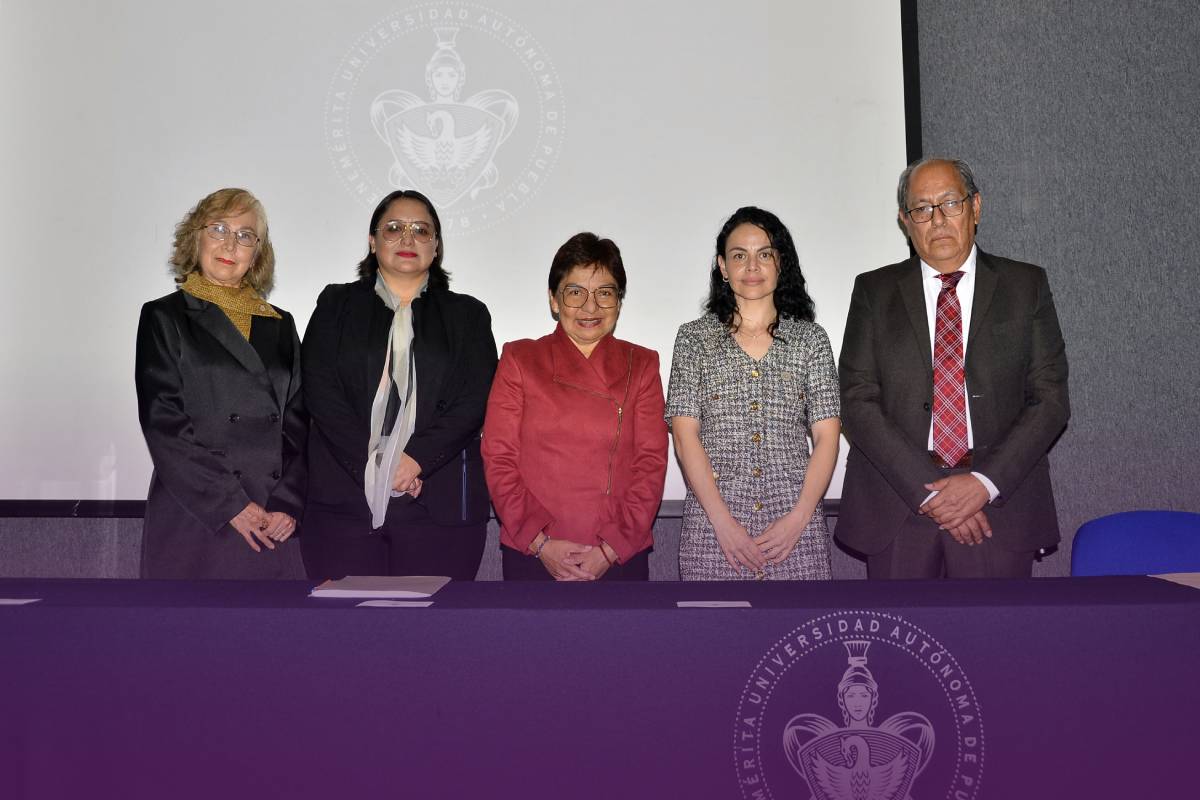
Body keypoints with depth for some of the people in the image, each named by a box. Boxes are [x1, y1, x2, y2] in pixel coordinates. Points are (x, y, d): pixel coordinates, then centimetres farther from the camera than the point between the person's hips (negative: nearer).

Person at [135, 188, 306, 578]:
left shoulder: (280, 325, 13)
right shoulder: (165, 317, 4)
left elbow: (298, 422, 8)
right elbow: (163, 423, -5)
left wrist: (288, 503, -6)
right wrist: (230, 504, -11)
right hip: (193, 518, -2)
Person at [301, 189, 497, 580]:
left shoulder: (468, 315, 14)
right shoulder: (337, 305, 14)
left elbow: (475, 401, 1)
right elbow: (320, 390, 2)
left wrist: (416, 459, -12)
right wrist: (372, 460, -10)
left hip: (441, 504, 0)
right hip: (344, 498, 0)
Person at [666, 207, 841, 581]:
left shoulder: (810, 338, 8)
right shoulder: (695, 337, 6)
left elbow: (826, 437, 3)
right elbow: (685, 435, -1)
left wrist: (798, 518, -10)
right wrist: (723, 522, -10)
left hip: (795, 524, 1)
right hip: (712, 524, -1)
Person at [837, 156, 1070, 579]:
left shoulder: (1026, 285, 7)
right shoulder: (874, 291, 6)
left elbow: (1050, 398, 2)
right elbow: (858, 402, -2)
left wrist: (986, 481, -11)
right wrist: (928, 490, -11)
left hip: (999, 504, 0)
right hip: (897, 507, 0)